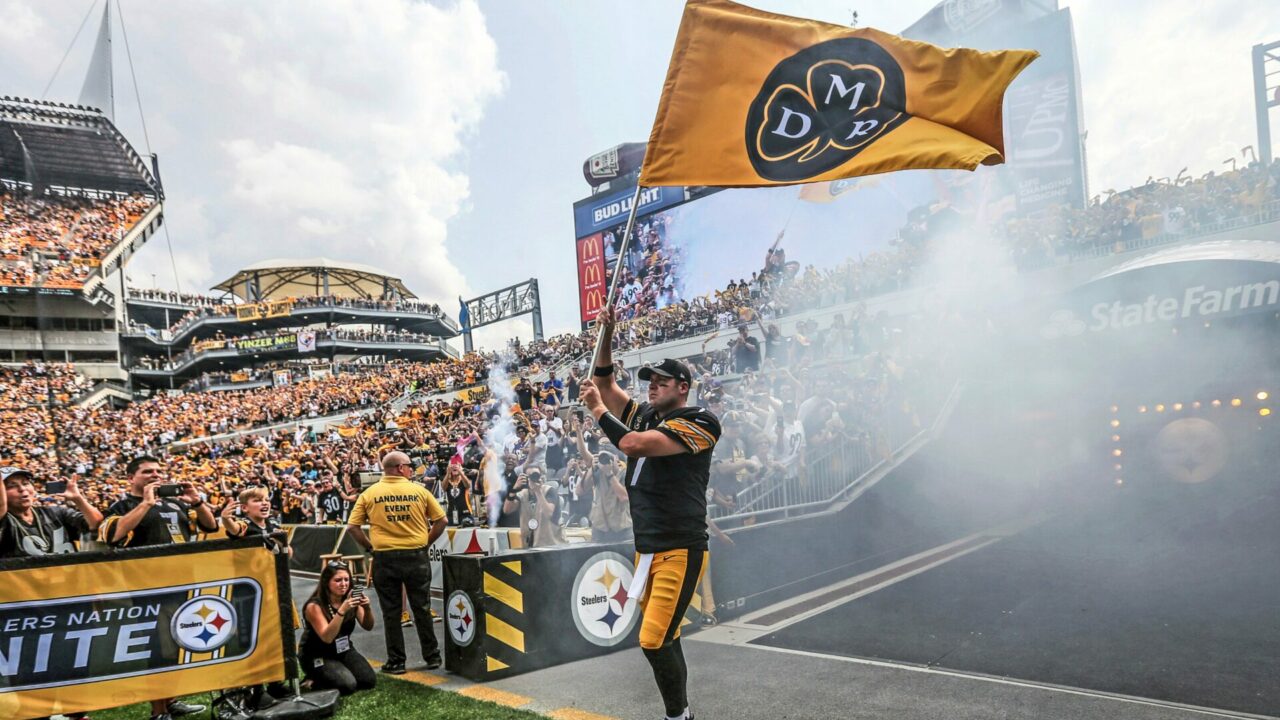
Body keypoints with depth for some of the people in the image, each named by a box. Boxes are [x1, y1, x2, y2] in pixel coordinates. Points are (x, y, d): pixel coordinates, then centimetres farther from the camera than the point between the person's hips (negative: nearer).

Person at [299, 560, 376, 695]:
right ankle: (317, 682, 4)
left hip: (344, 650, 5)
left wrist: (367, 608, -35)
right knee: (348, 685, -24)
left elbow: (368, 626, -14)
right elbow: (327, 637, -32)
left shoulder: (351, 598, -10)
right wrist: (342, 610, -44)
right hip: (316, 656, -5)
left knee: (369, 681, -12)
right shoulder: (314, 606, -23)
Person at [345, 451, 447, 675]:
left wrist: (370, 546, 7)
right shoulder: (419, 491, -1)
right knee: (422, 609, 12)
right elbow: (440, 520, 0)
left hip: (384, 558, 0)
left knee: (391, 612, 9)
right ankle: (432, 656, 21)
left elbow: (352, 527, -3)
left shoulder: (369, 494, 0)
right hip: (416, 556, 0)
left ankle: (396, 662, 14)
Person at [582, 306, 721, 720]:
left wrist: (598, 409, -6)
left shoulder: (699, 423, -11)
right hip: (645, 549, 8)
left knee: (654, 642, -12)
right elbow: (605, 382, 21)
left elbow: (631, 444, -21)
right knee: (664, 640, 13)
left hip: (680, 550, -8)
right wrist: (606, 336, 8)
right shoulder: (645, 417, 13)